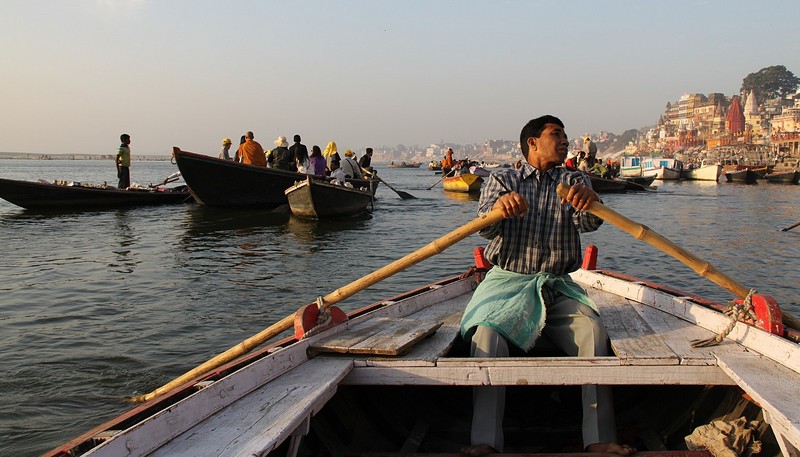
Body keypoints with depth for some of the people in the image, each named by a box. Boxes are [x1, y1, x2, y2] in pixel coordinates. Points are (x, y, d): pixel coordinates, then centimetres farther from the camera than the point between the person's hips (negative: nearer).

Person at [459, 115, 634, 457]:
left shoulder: (574, 181, 14)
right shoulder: (502, 181, 11)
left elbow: (588, 223, -7)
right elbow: (486, 228, -7)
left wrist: (590, 200, -32)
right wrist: (499, 208, -32)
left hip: (558, 287, 2)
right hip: (507, 283, -1)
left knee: (593, 331, -26)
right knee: (487, 334, -29)